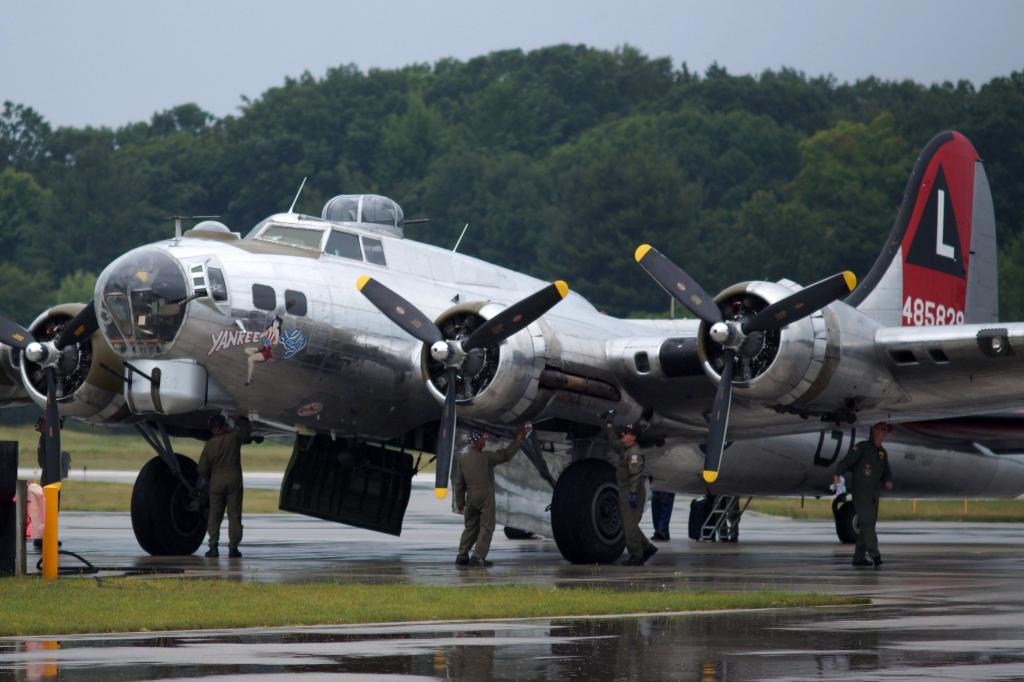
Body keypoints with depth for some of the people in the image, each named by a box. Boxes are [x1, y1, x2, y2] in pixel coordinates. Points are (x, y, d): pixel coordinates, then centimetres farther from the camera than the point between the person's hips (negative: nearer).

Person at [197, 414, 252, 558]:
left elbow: (202, 469, 1)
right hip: (234, 480, -1)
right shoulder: (234, 437, -7)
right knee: (234, 515, 4)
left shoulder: (209, 444, -4)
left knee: (215, 515, 8)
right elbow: (248, 430, 13)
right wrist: (238, 420, 27)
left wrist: (207, 480, 19)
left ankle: (213, 546, 2)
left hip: (216, 481, 1)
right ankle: (233, 547, 1)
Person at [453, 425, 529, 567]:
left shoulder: (462, 457, 2)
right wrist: (518, 439, 1)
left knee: (470, 527, 15)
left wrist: (459, 501, 14)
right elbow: (506, 455, -10)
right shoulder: (485, 457, -14)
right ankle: (478, 557, -7)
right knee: (486, 527, 1)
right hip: (485, 496, -6)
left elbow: (459, 482, 7)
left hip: (471, 497, 6)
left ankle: (462, 556, 10)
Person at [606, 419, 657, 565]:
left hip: (632, 494, -10)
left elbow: (636, 475, -24)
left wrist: (633, 494, -30)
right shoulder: (625, 449, 15)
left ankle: (636, 556, -6)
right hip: (624, 493, 10)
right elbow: (613, 442, 35)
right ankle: (647, 548, 22)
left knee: (630, 525, -9)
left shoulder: (635, 453, -15)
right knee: (627, 525, 15)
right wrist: (609, 425, 35)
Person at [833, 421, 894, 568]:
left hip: (873, 494, 8)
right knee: (867, 522, -15)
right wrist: (838, 474, -34)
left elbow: (886, 472, 18)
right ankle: (874, 555, -22)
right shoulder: (862, 447, -7)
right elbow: (846, 462, -16)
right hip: (860, 491, -8)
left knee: (869, 525, 7)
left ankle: (859, 557, 12)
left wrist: (888, 481, -6)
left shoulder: (883, 453, 15)